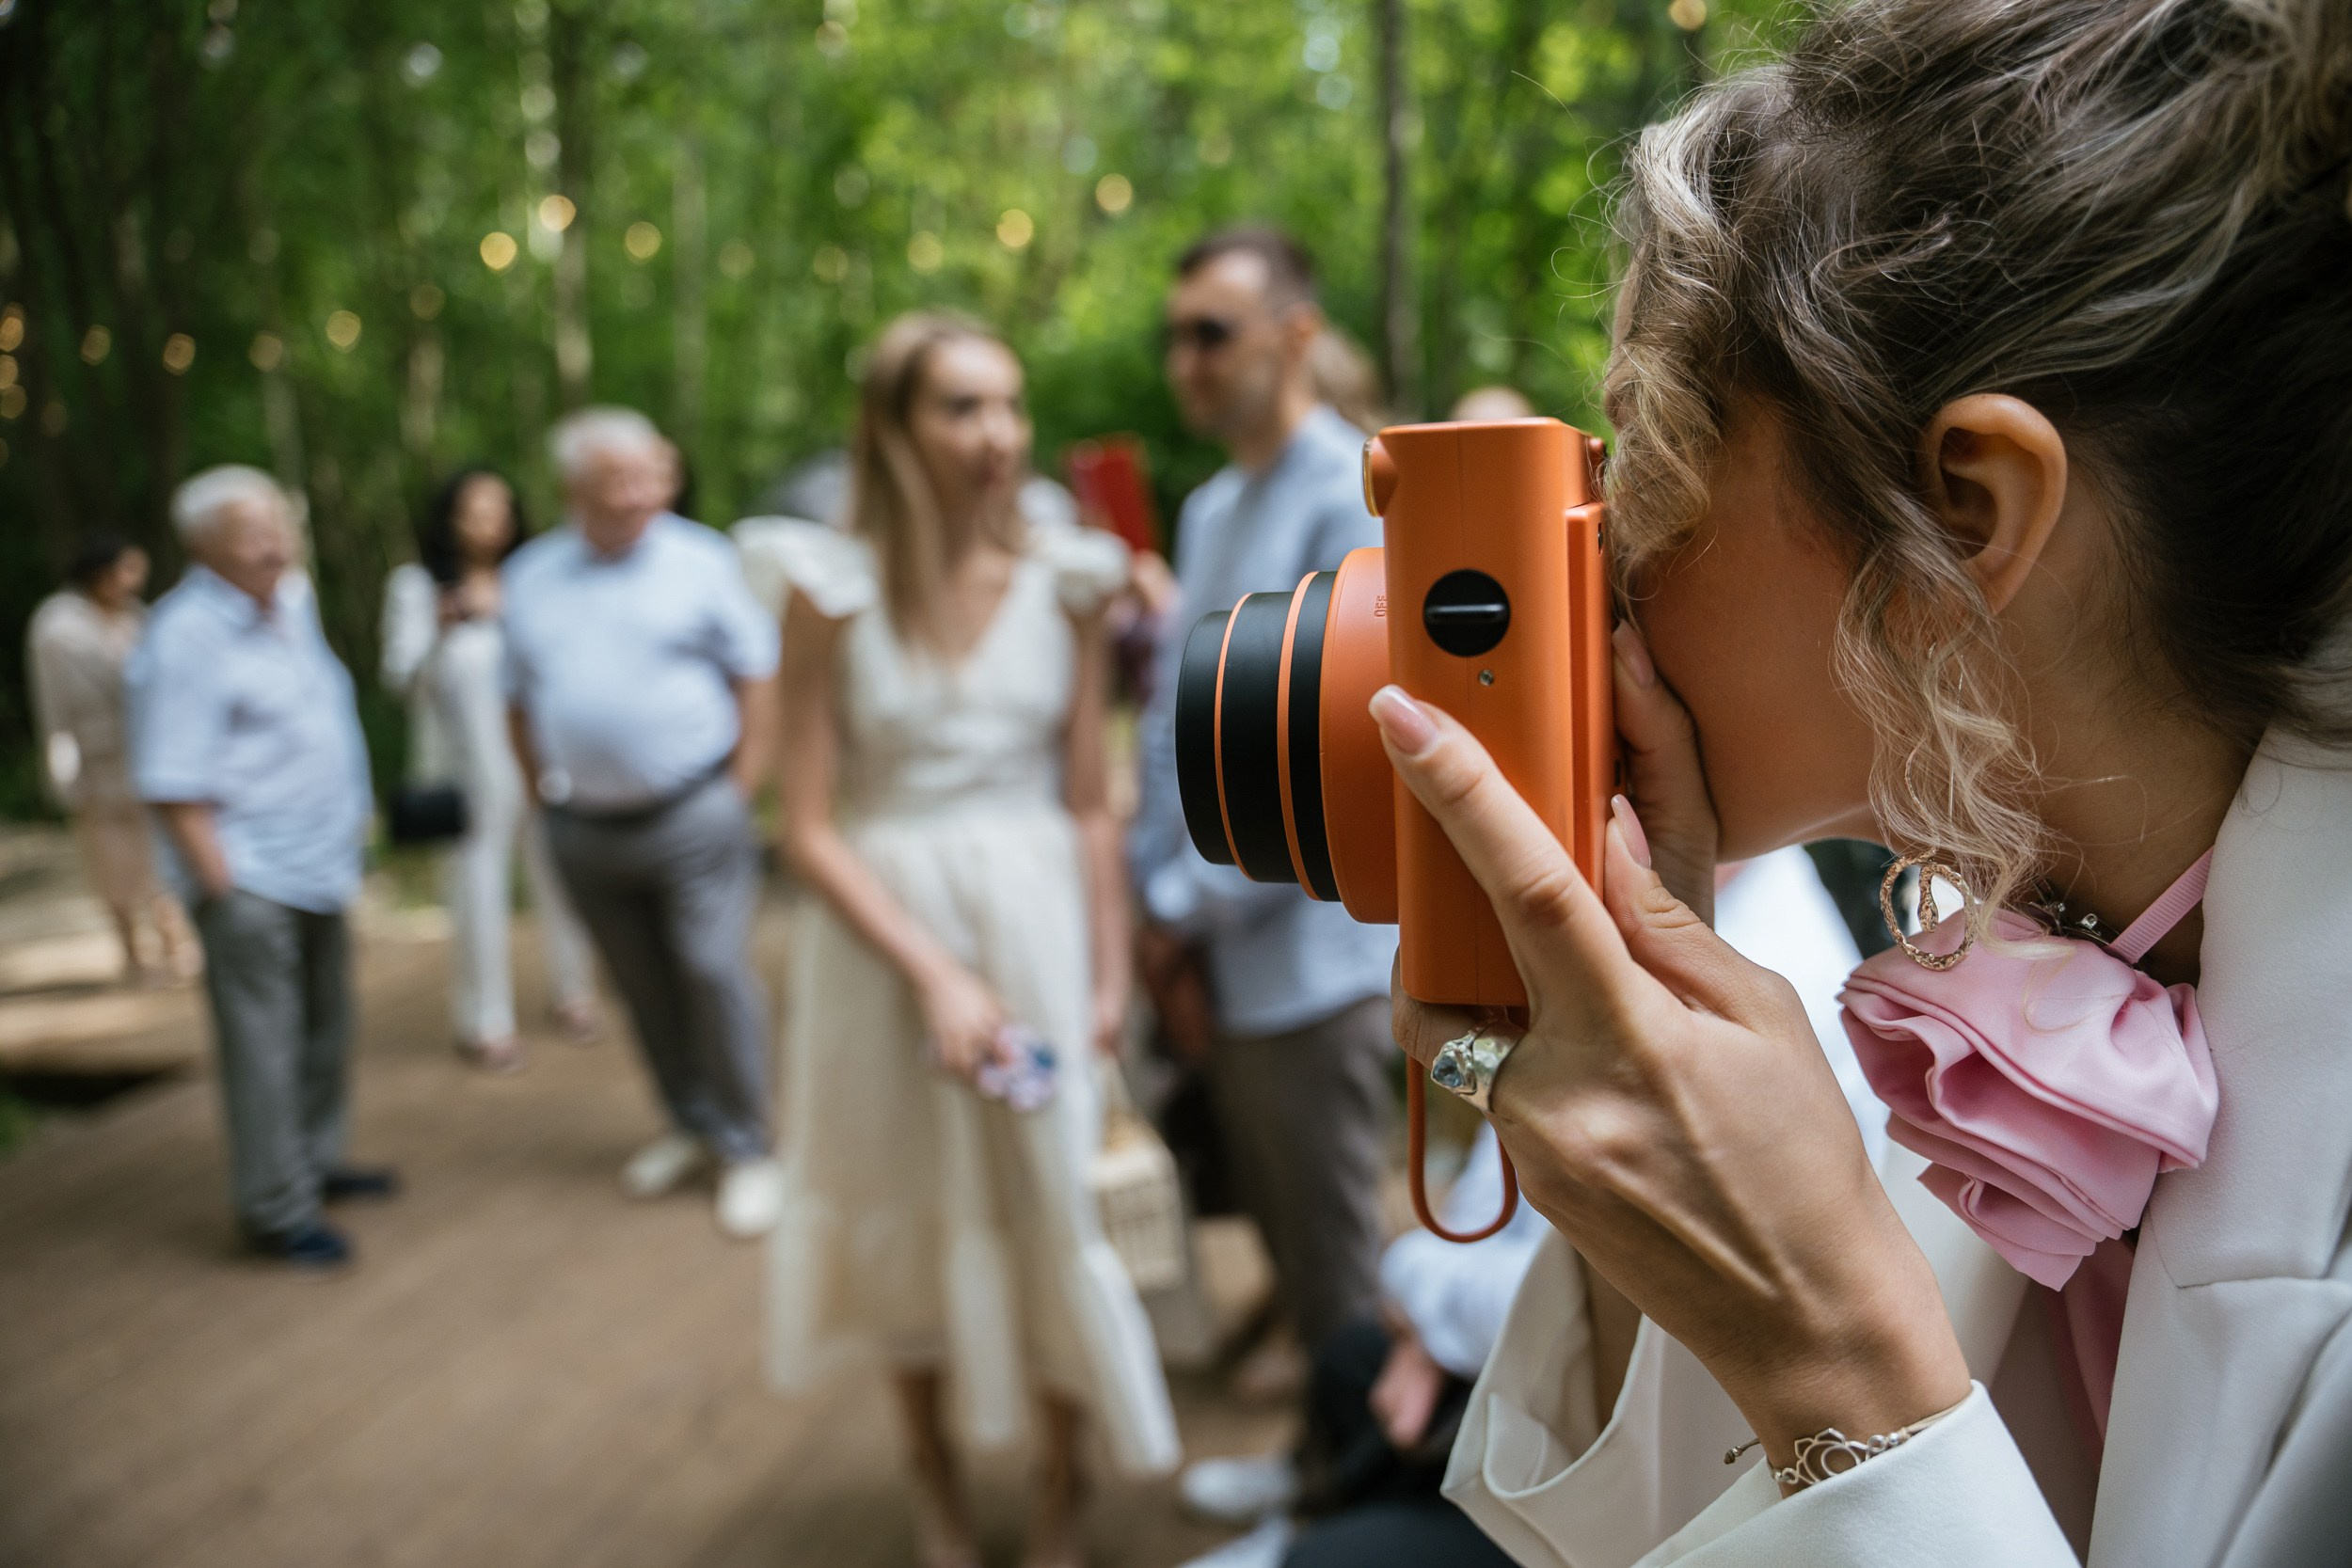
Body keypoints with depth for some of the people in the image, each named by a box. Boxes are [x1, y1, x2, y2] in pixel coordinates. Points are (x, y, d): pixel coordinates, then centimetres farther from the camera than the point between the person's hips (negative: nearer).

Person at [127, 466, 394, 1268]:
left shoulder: (291, 600, 9)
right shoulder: (185, 636, -17)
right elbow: (173, 785, -19)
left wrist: (354, 811, 19)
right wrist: (219, 886, -21)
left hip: (320, 863, 9)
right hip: (250, 876, -9)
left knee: (325, 1027, 19)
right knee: (263, 1043, -3)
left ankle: (316, 1162, 35)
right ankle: (276, 1209, 8)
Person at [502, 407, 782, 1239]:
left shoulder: (701, 561, -3)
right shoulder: (528, 577, 7)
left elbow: (756, 673, -1)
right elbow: (519, 701, 13)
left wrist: (741, 783, -5)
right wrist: (543, 791, 6)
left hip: (694, 816, -4)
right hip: (584, 826, 4)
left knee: (714, 973, -5)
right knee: (641, 986, 12)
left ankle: (746, 1148, 8)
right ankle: (691, 1124, 30)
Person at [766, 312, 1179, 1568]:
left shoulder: (1066, 583, -3)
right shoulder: (834, 590, -8)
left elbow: (1091, 804, 1)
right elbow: (809, 827, -9)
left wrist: (1108, 978, -2)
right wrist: (934, 974, -16)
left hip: (1035, 918, 1)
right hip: (883, 927, 0)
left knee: (1051, 1206, 7)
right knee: (906, 1212, 14)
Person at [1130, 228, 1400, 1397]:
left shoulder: (1352, 502, -14)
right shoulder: (1208, 510, 13)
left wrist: (1197, 904, -13)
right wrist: (1162, 898, 7)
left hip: (1310, 950, -8)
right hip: (1219, 954, 8)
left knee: (1332, 1267, 7)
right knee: (1277, 1233, 20)